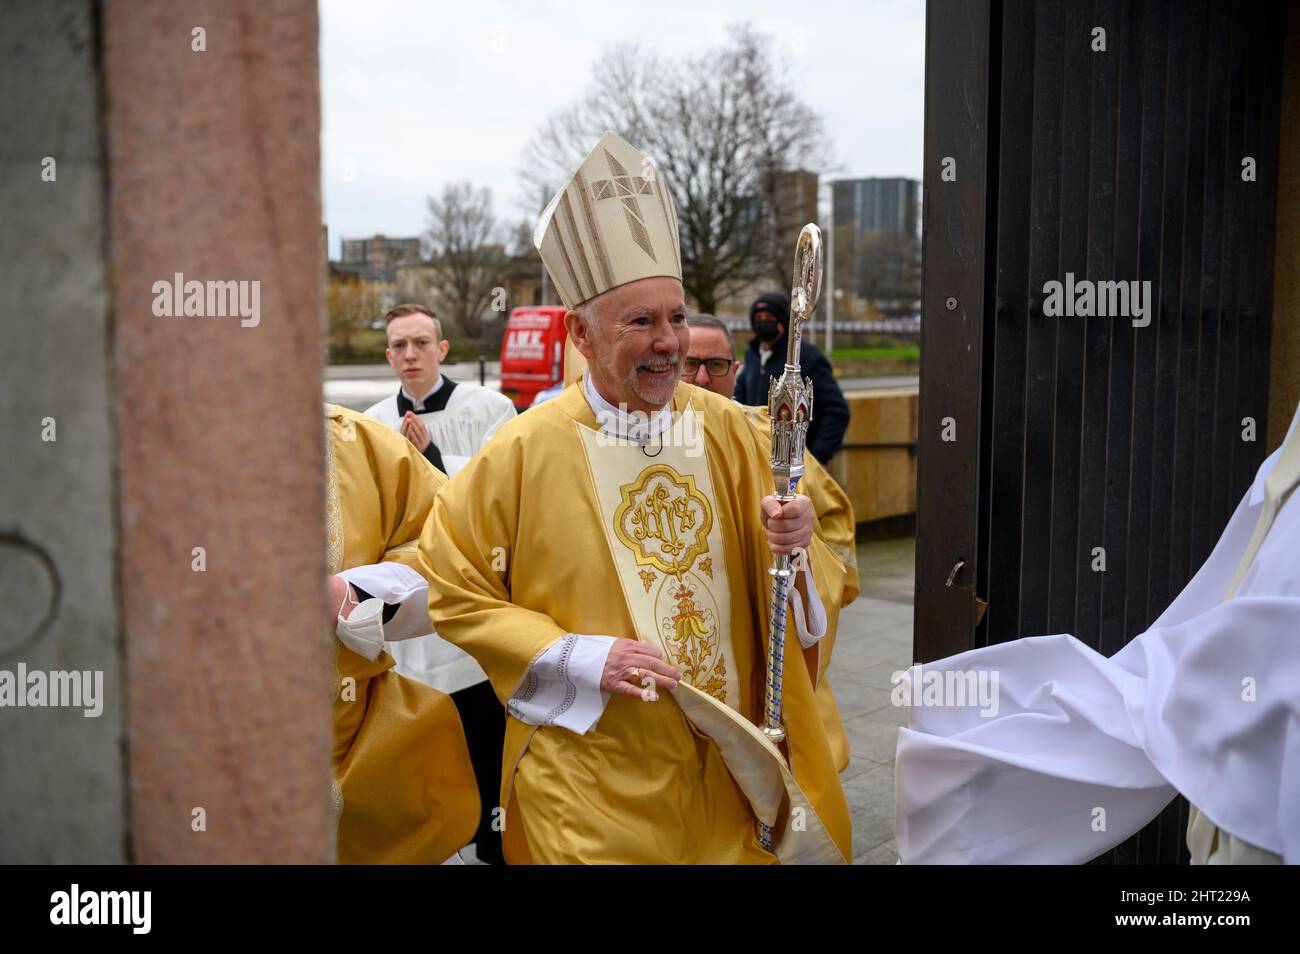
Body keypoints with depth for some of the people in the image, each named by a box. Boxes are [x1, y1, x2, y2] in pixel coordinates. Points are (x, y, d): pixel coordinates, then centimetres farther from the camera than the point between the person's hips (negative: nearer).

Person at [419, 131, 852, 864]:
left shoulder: (727, 429, -3)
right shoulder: (527, 450, -11)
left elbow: (784, 588, 4)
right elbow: (452, 590, -6)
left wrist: (790, 547, -19)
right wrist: (580, 658, -15)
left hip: (731, 762, 3)